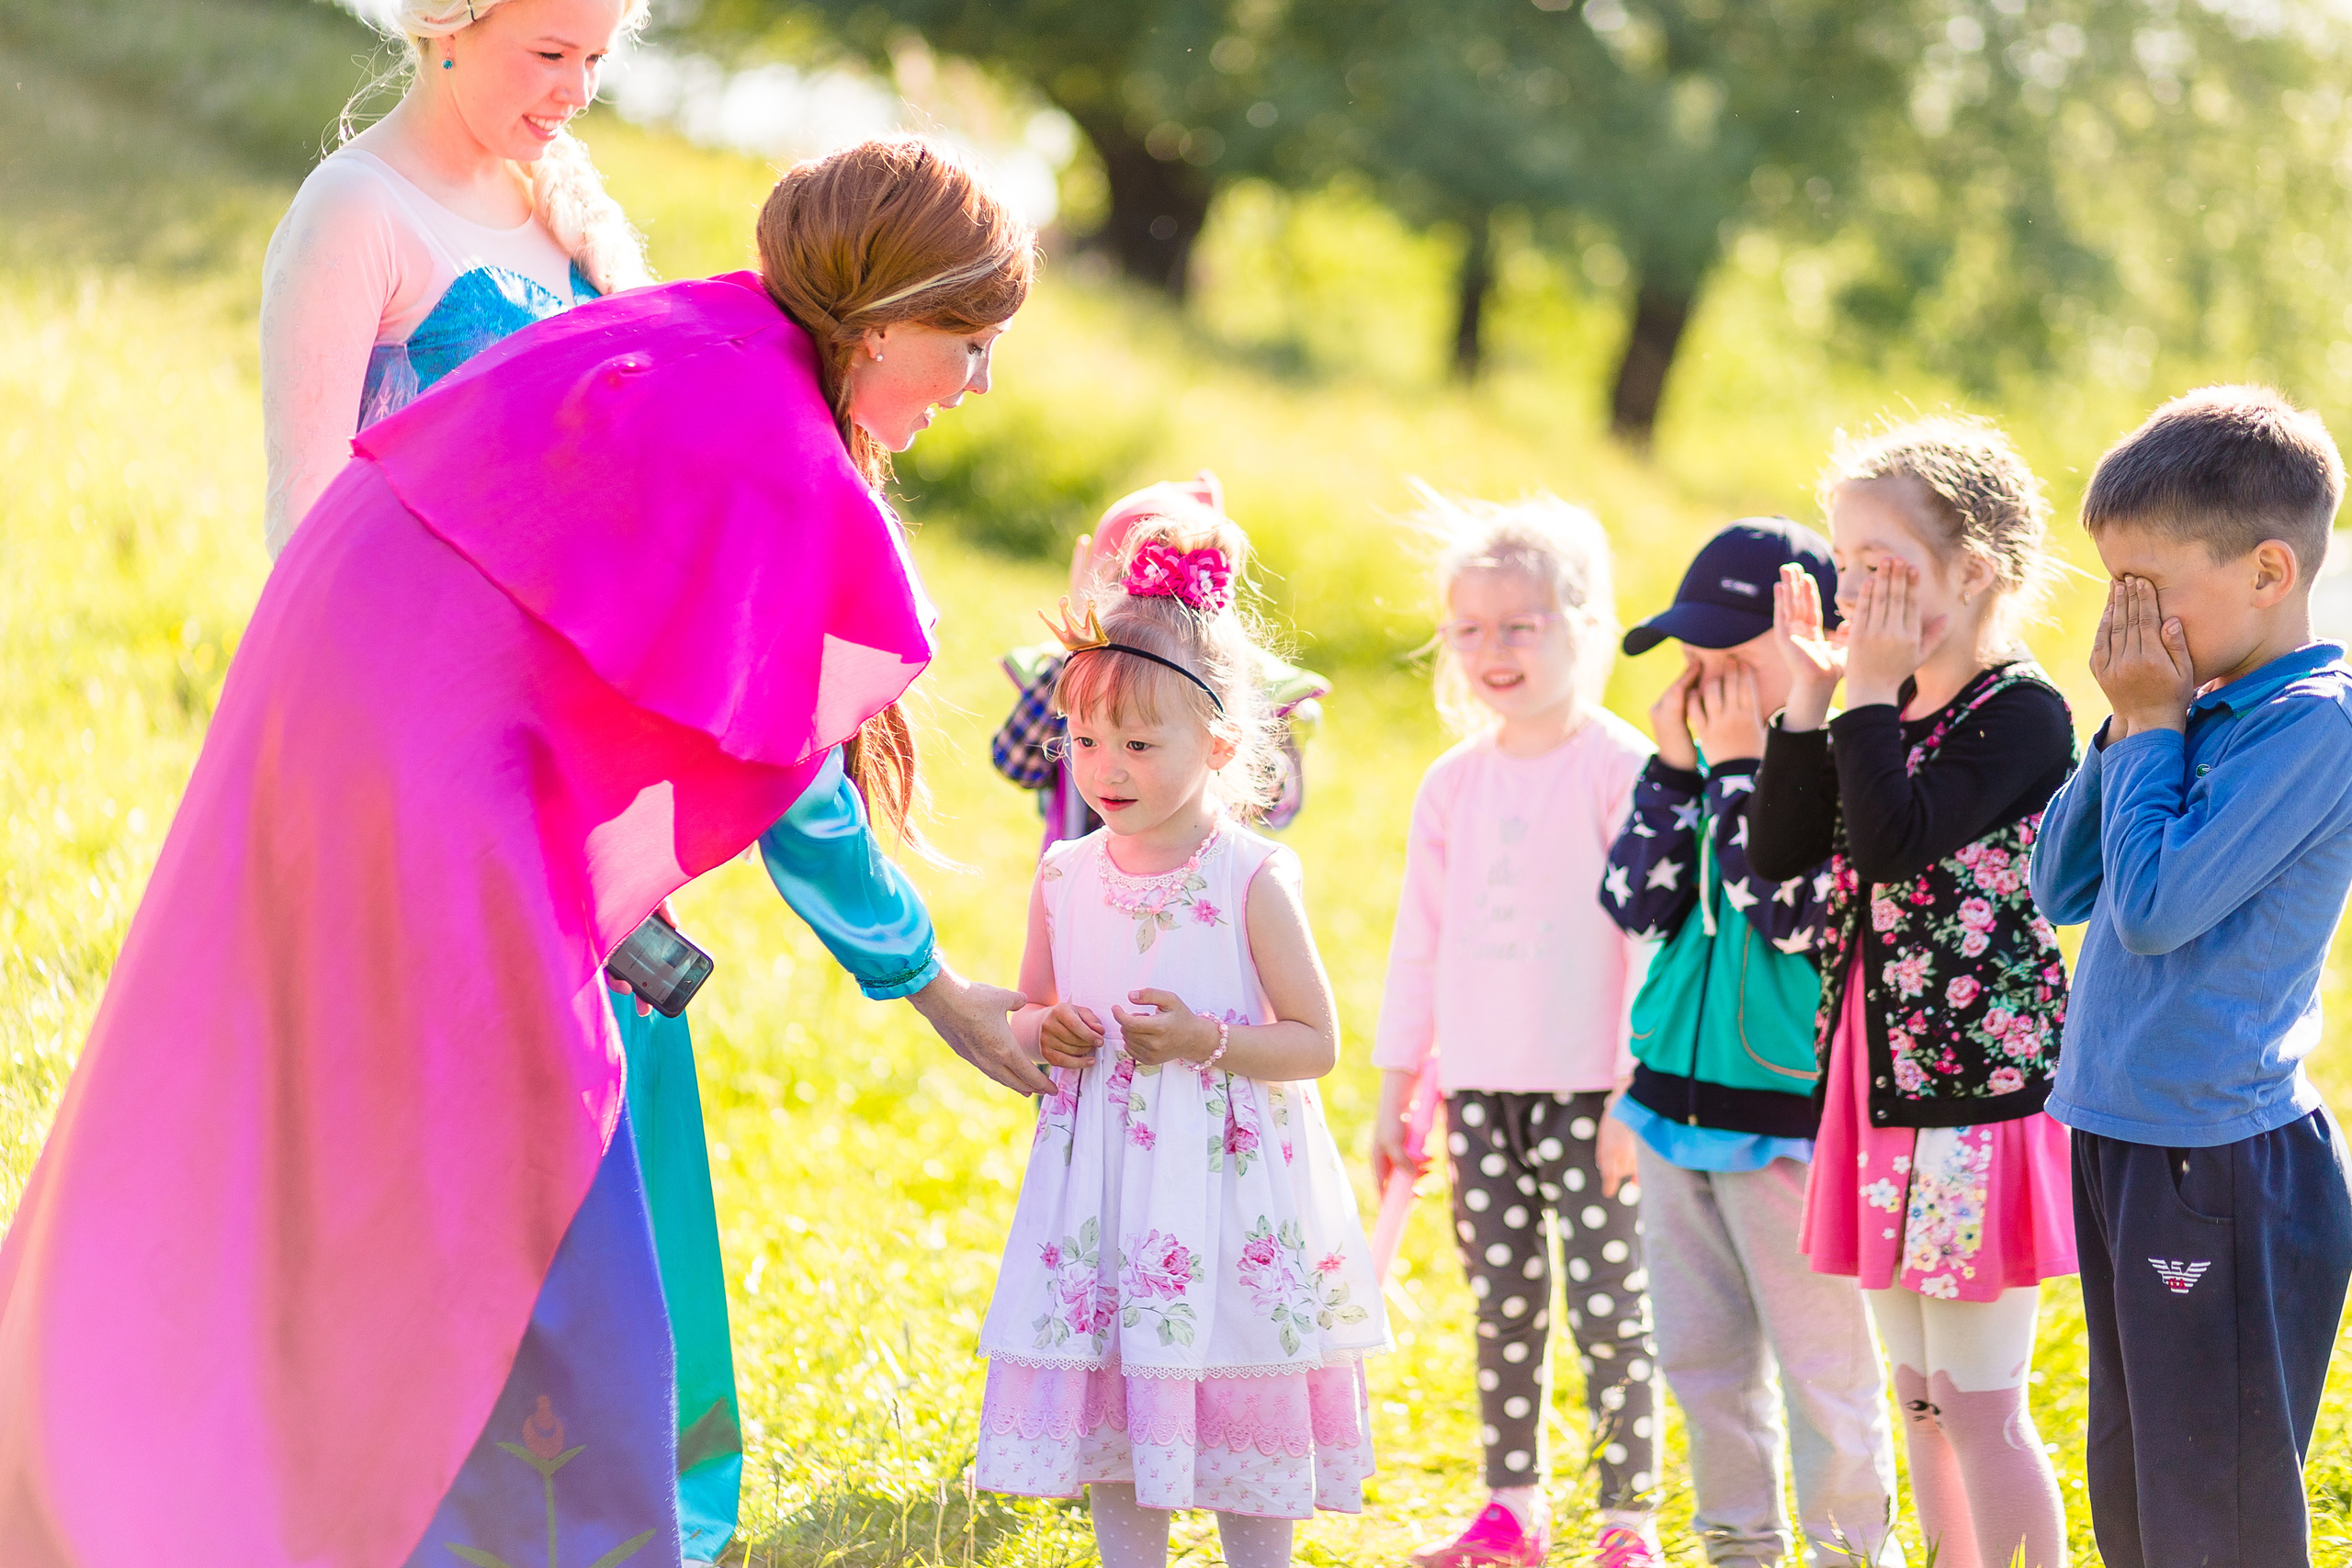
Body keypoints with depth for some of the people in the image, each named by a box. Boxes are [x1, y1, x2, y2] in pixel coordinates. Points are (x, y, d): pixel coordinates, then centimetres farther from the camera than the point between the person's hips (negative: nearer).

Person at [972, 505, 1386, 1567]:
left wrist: (1207, 1042, -20)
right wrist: (1043, 1032, -7)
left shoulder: (1253, 880, -9)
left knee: (1240, 1428, 1)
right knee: (1110, 1415, 8)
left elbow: (1316, 1042, -6)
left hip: (1226, 1179, -4)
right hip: (1103, 1179, 4)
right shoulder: (1064, 880, 4)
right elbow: (1026, 1018, 16)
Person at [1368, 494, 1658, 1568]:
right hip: (1478, 1088, 5)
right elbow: (1419, 944, 15)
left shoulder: (1623, 771, -7)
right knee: (1502, 1303, 10)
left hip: (1591, 1089, -5)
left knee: (1608, 1305, -3)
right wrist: (1393, 1094, 14)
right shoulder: (1453, 783, 9)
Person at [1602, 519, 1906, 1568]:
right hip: (1678, 1092, 7)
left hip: (1787, 1116, -7)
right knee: (1700, 1356, 15)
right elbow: (1637, 905, 1)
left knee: (1822, 1363, 2)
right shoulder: (1703, 760, 7)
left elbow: (1791, 915, -22)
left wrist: (1739, 767, -19)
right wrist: (1675, 768, -7)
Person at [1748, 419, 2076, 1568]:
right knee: (1920, 1397, 16)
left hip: (1978, 1096, -9)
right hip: (1884, 1087, 9)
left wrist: (1871, 696, -17)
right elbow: (1780, 853, 6)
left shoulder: (2021, 714, -13)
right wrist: (1808, 703, 0)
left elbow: (1893, 843, -25)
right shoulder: (1894, 716, 11)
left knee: (1981, 1407, -4)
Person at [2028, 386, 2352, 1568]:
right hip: (2121, 1144, 9)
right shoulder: (2202, 706, 9)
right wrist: (2128, 726, 1)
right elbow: (2061, 889, 12)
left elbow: (2156, 905, -22)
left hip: (2222, 1169, -9)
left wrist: (2149, 726, -10)